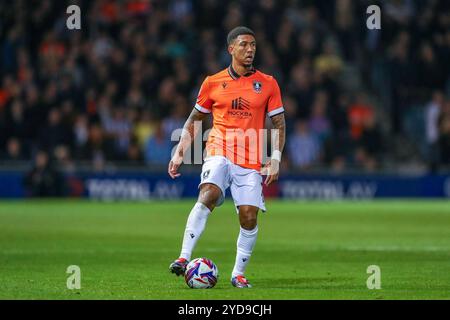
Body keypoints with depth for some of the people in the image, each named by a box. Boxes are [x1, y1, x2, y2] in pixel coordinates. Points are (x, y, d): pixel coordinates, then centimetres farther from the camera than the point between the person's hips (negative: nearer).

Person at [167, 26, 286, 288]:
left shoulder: (267, 84, 6)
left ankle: (239, 274, 12)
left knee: (249, 217, -5)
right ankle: (184, 259, -32)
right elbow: (194, 121, 17)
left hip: (251, 163, 1)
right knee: (208, 196, -27)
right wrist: (179, 154, 9)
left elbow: (279, 124, 9)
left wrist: (275, 160, -2)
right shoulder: (213, 83, 6)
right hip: (219, 153, -1)